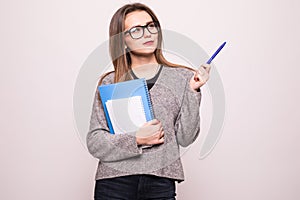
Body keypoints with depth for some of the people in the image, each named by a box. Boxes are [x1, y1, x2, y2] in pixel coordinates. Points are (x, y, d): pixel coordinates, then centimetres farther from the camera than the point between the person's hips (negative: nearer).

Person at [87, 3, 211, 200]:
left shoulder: (183, 78, 2)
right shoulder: (109, 83, 1)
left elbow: (185, 138, -3)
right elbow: (94, 142, -2)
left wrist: (192, 91, -12)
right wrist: (135, 140, -14)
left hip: (161, 183, 0)